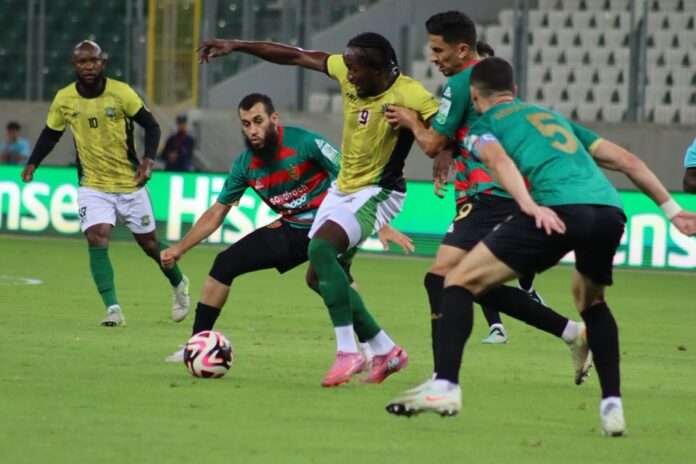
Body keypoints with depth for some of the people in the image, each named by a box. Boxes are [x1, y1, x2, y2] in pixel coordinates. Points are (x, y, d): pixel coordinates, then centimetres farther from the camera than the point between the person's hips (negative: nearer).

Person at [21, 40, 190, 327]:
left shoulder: (121, 93, -14)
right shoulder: (64, 99, -7)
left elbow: (151, 125, -6)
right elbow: (50, 134, 8)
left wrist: (149, 159, -20)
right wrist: (32, 163, -4)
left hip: (130, 184, -1)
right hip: (93, 186, 1)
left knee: (148, 242, 11)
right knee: (97, 238, -21)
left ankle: (178, 284, 40)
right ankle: (112, 308, -23)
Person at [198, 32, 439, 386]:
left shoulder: (409, 95, -24)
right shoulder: (347, 73, -6)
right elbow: (295, 56, 2)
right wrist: (236, 46, 2)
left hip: (377, 193, -8)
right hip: (343, 189, 9)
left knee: (320, 248, -29)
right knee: (319, 277, 10)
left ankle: (347, 352, -27)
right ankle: (386, 351, 22)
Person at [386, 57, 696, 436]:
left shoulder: (483, 125, 21)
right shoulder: (554, 117, 37)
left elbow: (499, 160, -3)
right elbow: (627, 161, 33)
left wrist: (530, 206, -18)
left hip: (559, 208, -5)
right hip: (611, 210, 5)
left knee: (461, 280, 5)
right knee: (590, 299, 33)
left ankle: (444, 386, -10)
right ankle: (612, 406, 21)